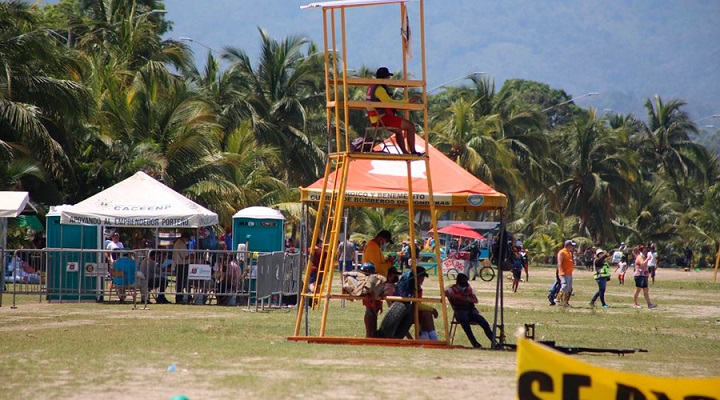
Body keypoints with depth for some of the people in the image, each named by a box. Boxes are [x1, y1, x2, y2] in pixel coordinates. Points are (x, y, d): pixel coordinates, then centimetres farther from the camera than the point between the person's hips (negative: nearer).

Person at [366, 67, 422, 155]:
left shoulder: (371, 88, 17)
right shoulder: (379, 89, -16)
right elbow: (389, 102, -23)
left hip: (376, 120, 11)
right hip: (383, 118, -11)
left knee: (399, 130, 32)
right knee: (410, 126, -10)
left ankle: (405, 153, 33)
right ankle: (413, 152, -8)